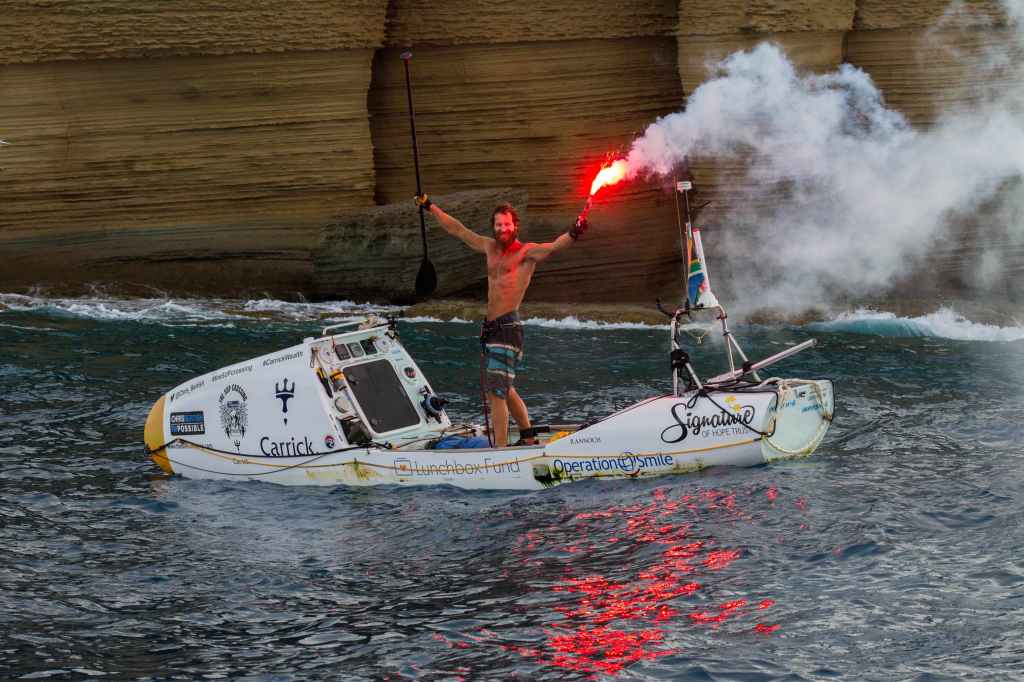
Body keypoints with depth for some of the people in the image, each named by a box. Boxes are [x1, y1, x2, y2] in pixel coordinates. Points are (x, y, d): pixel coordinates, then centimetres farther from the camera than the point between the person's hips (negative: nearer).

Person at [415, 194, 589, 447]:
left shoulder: (526, 252, -4)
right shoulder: (490, 248, 16)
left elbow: (552, 247, -23)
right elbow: (457, 229, 26)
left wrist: (572, 235, -43)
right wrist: (430, 207, 32)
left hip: (508, 326, -8)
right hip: (491, 328, 8)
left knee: (496, 393, -15)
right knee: (505, 390, 20)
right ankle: (528, 439, 35)